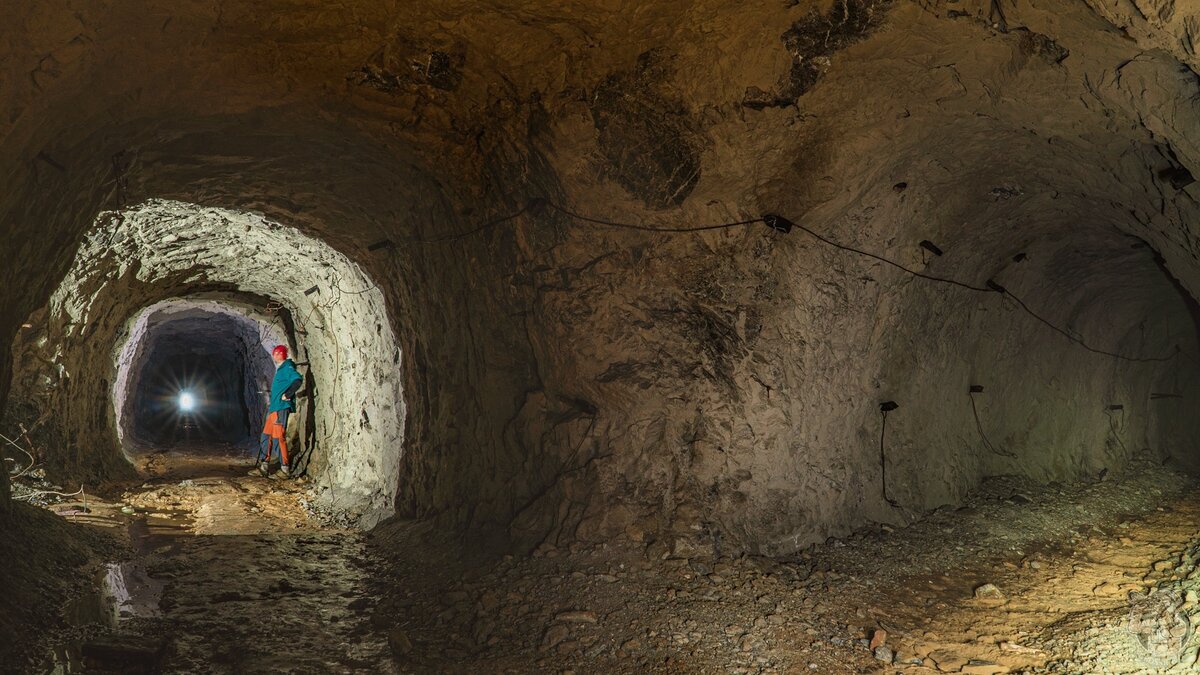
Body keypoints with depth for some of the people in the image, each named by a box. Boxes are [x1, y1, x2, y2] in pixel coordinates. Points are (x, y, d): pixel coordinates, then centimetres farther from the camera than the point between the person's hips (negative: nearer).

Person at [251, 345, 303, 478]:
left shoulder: (287, 367, -11)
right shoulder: (280, 369, 21)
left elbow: (298, 380, -28)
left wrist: (287, 395, -22)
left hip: (281, 408, -10)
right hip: (274, 408, 10)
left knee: (278, 438, -10)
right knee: (266, 436, 10)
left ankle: (285, 469, -6)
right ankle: (264, 467, 13)